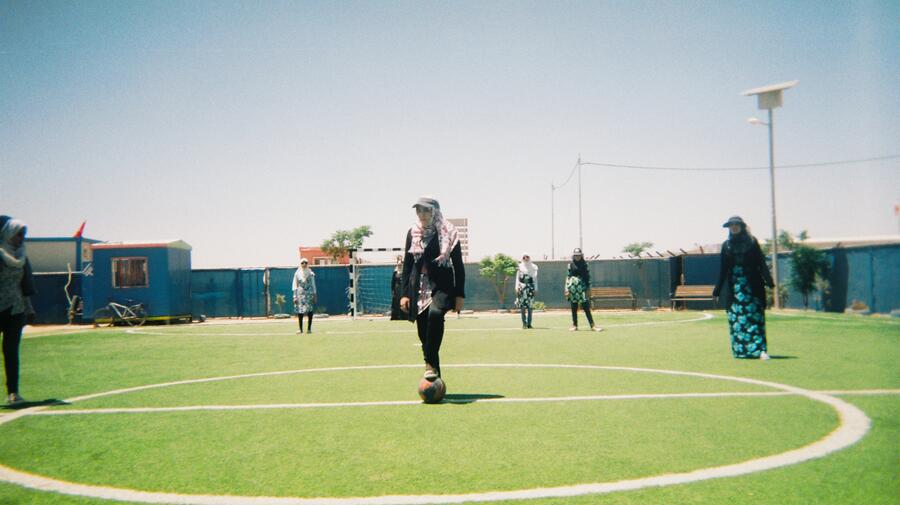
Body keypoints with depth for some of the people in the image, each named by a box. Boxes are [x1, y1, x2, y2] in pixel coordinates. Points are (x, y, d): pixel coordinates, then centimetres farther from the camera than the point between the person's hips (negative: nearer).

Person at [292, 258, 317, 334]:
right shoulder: (297, 273, 5)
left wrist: (314, 295, 7)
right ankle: (300, 328, 8)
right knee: (300, 311, -1)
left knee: (310, 310, -5)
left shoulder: (311, 273, 6)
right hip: (300, 293, 0)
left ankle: (309, 328, 2)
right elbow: (295, 285, 6)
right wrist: (295, 296, 0)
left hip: (309, 293, 0)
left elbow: (313, 284, 10)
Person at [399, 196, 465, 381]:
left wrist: (460, 294, -3)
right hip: (419, 287, 4)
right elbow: (407, 264, 11)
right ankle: (435, 379, 16)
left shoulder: (449, 233, -1)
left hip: (442, 285, -4)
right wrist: (404, 293, 4)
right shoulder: (412, 233, 8)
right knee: (423, 333, 4)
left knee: (435, 314, -33)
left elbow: (458, 265, 1)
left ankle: (431, 364, -24)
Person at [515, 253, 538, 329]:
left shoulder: (533, 267, 11)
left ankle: (529, 324, 6)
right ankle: (524, 324, 0)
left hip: (530, 287, 2)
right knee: (522, 306, -5)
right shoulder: (520, 267, 7)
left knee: (530, 306, 1)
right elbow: (517, 278, 5)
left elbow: (535, 279, 12)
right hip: (522, 287, -1)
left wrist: (535, 289, 5)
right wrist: (517, 287, -5)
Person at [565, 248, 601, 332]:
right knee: (574, 308, 5)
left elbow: (588, 277, 6)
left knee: (586, 308, -6)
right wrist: (567, 289, 0)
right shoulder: (571, 265, 7)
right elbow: (568, 277, 7)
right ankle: (575, 326, 14)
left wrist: (588, 289, 0)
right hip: (573, 289, 1)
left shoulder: (584, 264, 5)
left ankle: (592, 326, -8)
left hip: (582, 288, -1)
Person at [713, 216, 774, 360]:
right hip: (734, 286, 2)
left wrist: (768, 280, -13)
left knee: (755, 317, -7)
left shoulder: (752, 242, 5)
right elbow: (723, 269, 12)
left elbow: (761, 263, 0)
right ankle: (740, 350, 6)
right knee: (736, 319, 0)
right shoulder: (726, 245, 11)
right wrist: (717, 289, 10)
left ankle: (760, 350, -9)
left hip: (752, 286, -2)